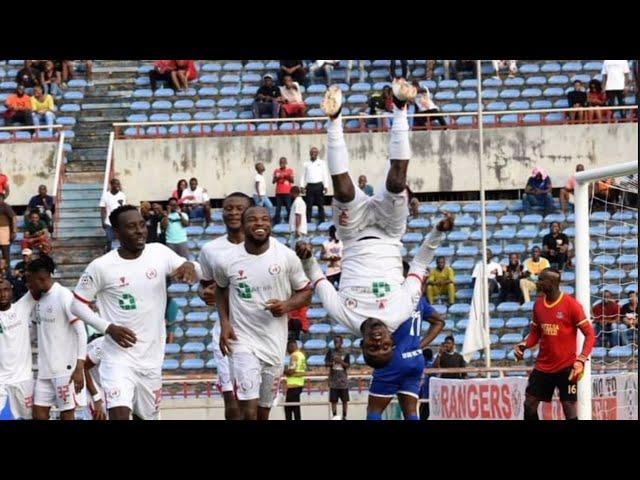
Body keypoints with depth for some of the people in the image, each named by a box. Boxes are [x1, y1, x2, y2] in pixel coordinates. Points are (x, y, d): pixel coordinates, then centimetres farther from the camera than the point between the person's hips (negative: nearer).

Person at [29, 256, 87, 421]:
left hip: (65, 369, -8)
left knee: (67, 413, -3)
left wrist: (79, 368, -19)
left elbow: (81, 332, -15)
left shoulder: (64, 296, -12)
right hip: (45, 370, 8)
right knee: (39, 413, 5)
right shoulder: (39, 299, 12)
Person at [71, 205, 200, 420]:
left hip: (151, 359, 4)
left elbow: (195, 275, 5)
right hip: (119, 359, -4)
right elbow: (78, 304, 0)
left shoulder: (159, 253, -1)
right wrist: (108, 327, -13)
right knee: (119, 415, -20)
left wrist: (189, 266, -19)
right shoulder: (101, 267, -9)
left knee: (146, 416, 16)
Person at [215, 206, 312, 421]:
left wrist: (287, 305, -16)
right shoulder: (227, 261, -7)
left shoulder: (287, 256, -7)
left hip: (274, 343, 2)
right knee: (249, 410, -15)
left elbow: (305, 292, 5)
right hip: (243, 341, -2)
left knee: (264, 409, 14)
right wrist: (224, 322, 1)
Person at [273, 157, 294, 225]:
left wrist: (288, 177, -18)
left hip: (287, 192, -2)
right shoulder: (276, 171, 9)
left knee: (288, 207, -7)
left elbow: (292, 181, -1)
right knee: (278, 208, 0)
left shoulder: (289, 170, 4)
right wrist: (277, 178, -12)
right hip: (278, 192, 2)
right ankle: (277, 221, 2)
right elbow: (273, 181, 6)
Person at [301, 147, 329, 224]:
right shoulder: (306, 164, 12)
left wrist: (325, 186, -5)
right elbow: (303, 176, 11)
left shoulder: (322, 163, 7)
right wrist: (302, 186, 1)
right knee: (309, 205, 0)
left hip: (319, 185, -1)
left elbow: (325, 175, 4)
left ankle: (321, 221, 3)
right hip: (310, 185, 1)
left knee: (320, 205, 0)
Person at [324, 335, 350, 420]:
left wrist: (341, 362, -20)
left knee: (345, 400, 2)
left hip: (343, 380, 0)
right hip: (333, 380, 0)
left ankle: (344, 417, 10)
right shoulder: (330, 352, 5)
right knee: (333, 400, -3)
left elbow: (348, 365, -3)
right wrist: (332, 363, -21)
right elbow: (326, 363, 0)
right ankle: (334, 416, 1)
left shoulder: (346, 354, 4)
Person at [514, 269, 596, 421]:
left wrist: (581, 360, -24)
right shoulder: (538, 304, 5)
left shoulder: (571, 304, -13)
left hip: (566, 368, -6)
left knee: (570, 412, -5)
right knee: (529, 405, 7)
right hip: (542, 367, 6)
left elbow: (590, 334, -12)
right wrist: (524, 345, -4)